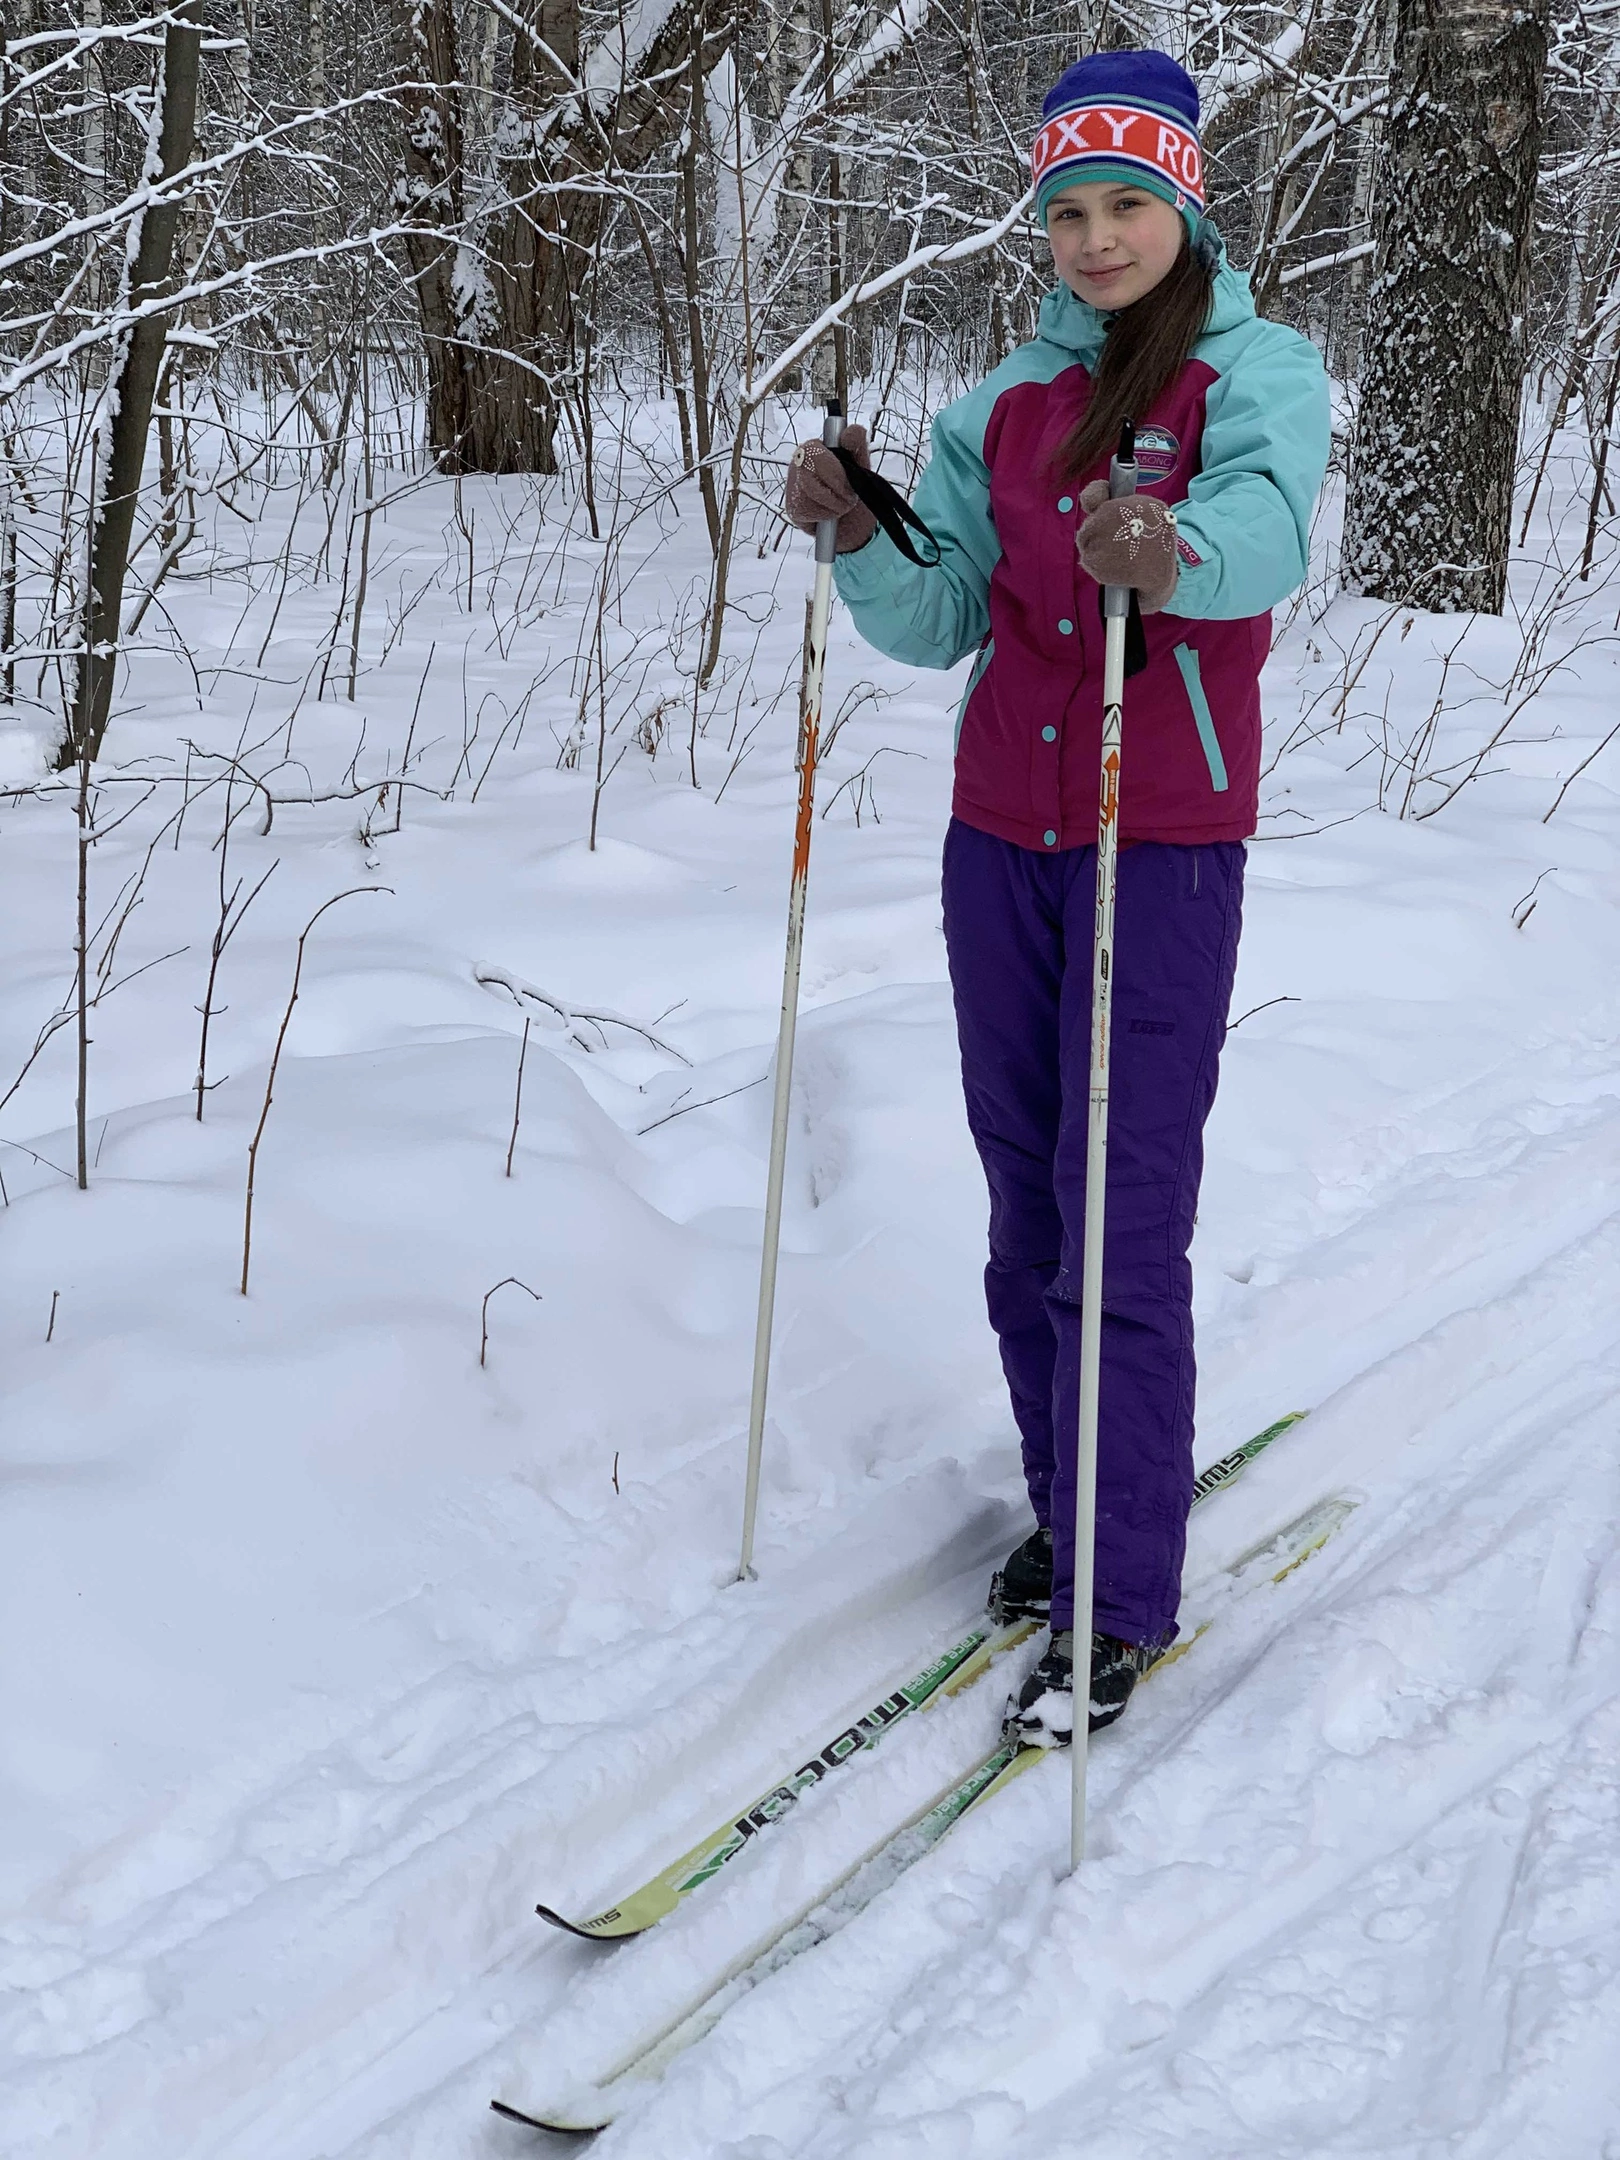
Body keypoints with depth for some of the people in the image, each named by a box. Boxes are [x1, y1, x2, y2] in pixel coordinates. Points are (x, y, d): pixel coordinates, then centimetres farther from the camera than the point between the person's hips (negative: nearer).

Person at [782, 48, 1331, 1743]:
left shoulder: (1257, 372, -3)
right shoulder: (1006, 404, 12)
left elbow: (1264, 527, -25)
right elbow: (936, 620, 7)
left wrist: (1170, 554, -47)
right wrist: (858, 535, -12)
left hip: (1164, 843, -5)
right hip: (1000, 831, 5)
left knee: (1125, 1217, -8)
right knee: (1025, 1199, 10)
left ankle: (1123, 1600, 0)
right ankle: (1067, 1505, 27)